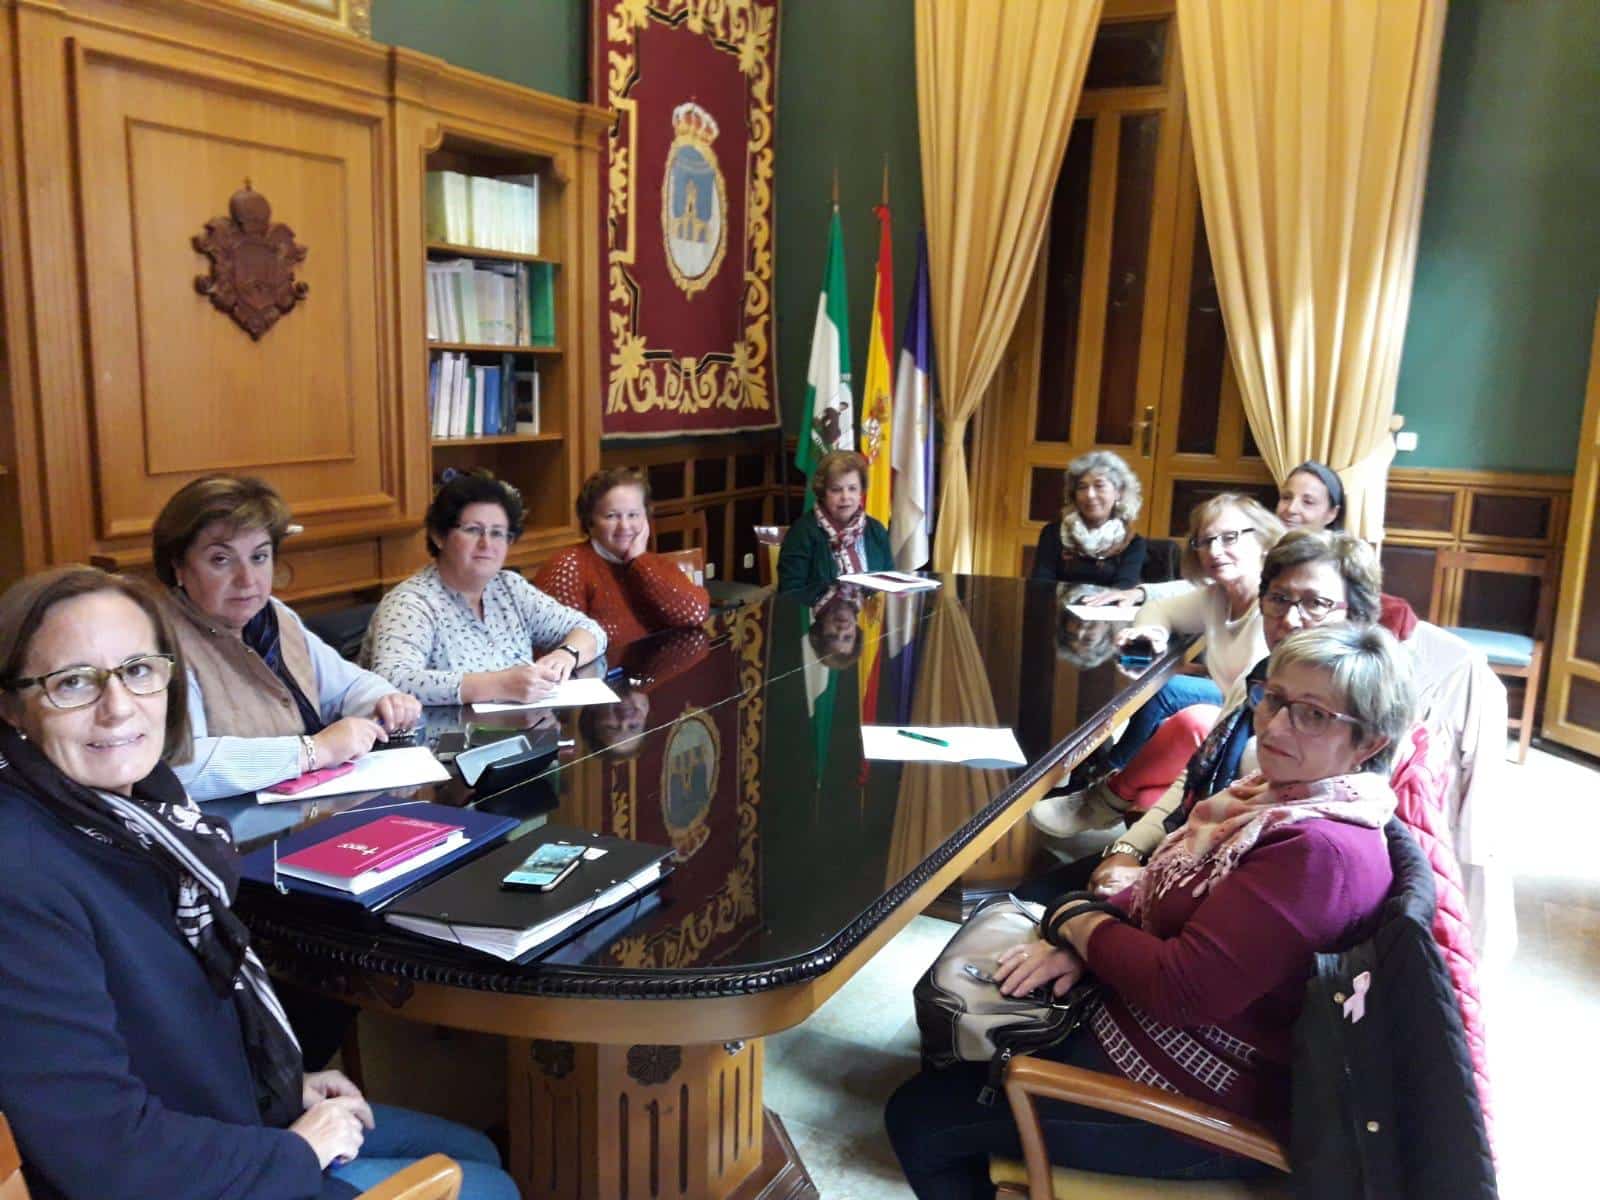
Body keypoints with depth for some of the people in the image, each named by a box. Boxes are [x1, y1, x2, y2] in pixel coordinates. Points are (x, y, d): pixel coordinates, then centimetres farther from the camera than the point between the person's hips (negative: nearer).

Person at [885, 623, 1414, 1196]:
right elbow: (1164, 894, 9)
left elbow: (1180, 988, -30)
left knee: (918, 1120, -1)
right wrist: (1081, 946, -9)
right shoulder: (1278, 793, 2)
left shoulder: (1323, 851, -29)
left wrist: (1076, 920, -13)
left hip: (1195, 1103, -10)